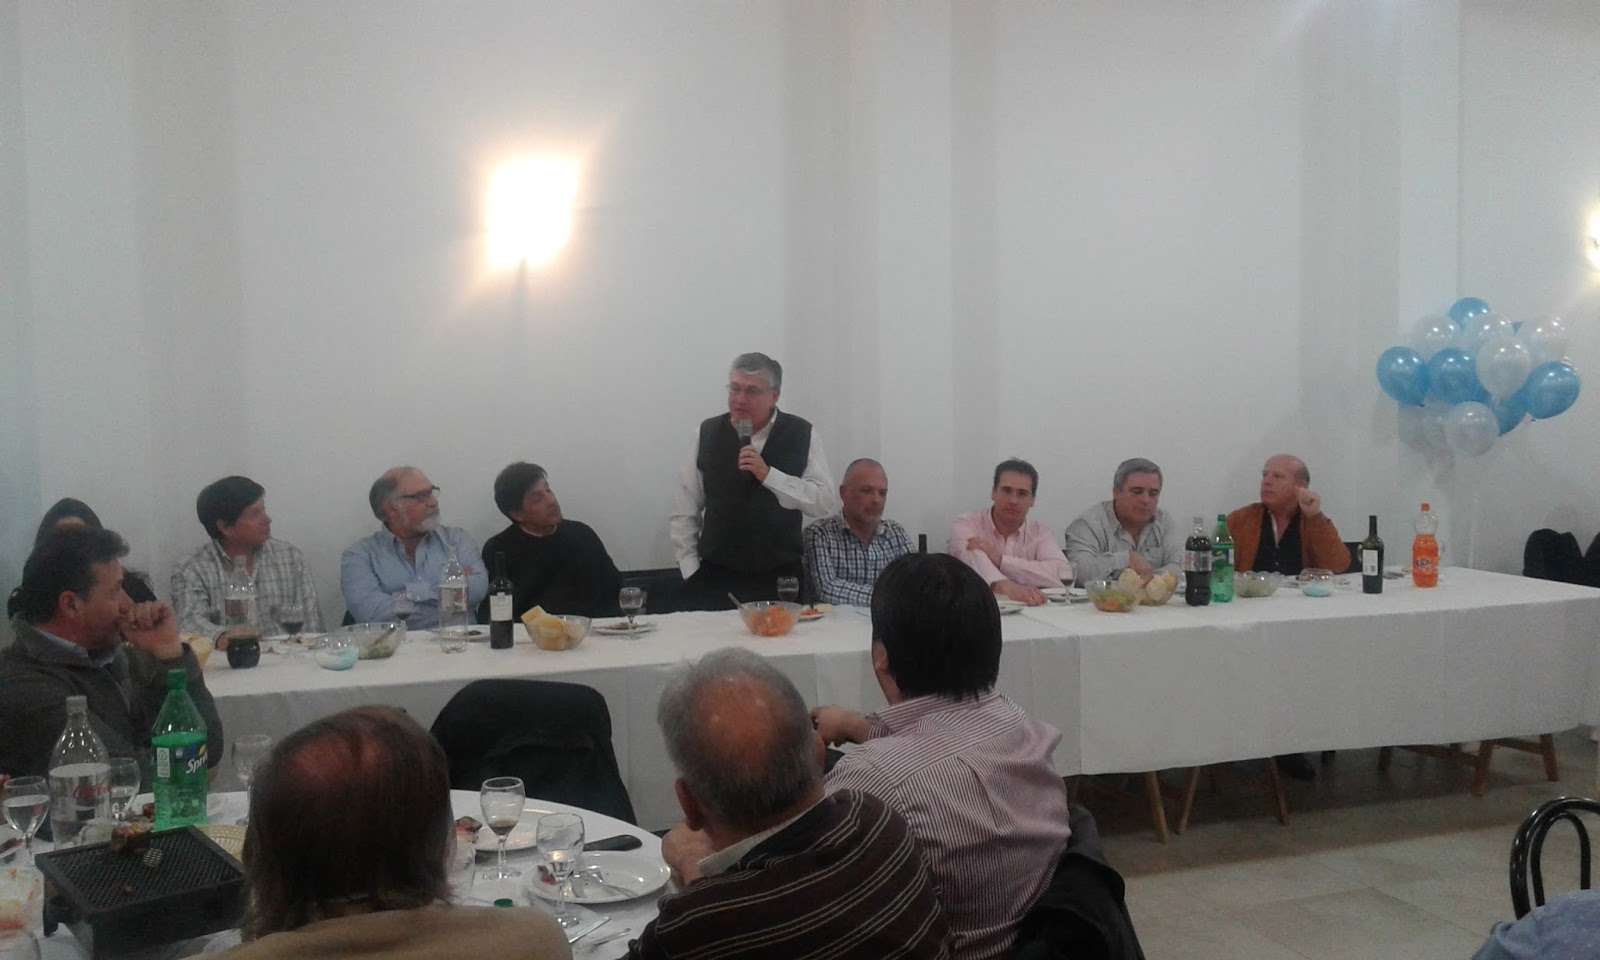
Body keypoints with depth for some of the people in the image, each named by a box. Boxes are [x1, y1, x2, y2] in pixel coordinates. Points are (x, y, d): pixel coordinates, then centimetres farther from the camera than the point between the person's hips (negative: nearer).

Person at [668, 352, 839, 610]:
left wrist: (768, 474, -17)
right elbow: (684, 513, 7)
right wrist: (691, 571, 0)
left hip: (780, 579, -1)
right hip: (715, 578, 1)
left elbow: (825, 503, -9)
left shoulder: (802, 435, 0)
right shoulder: (709, 433, 4)